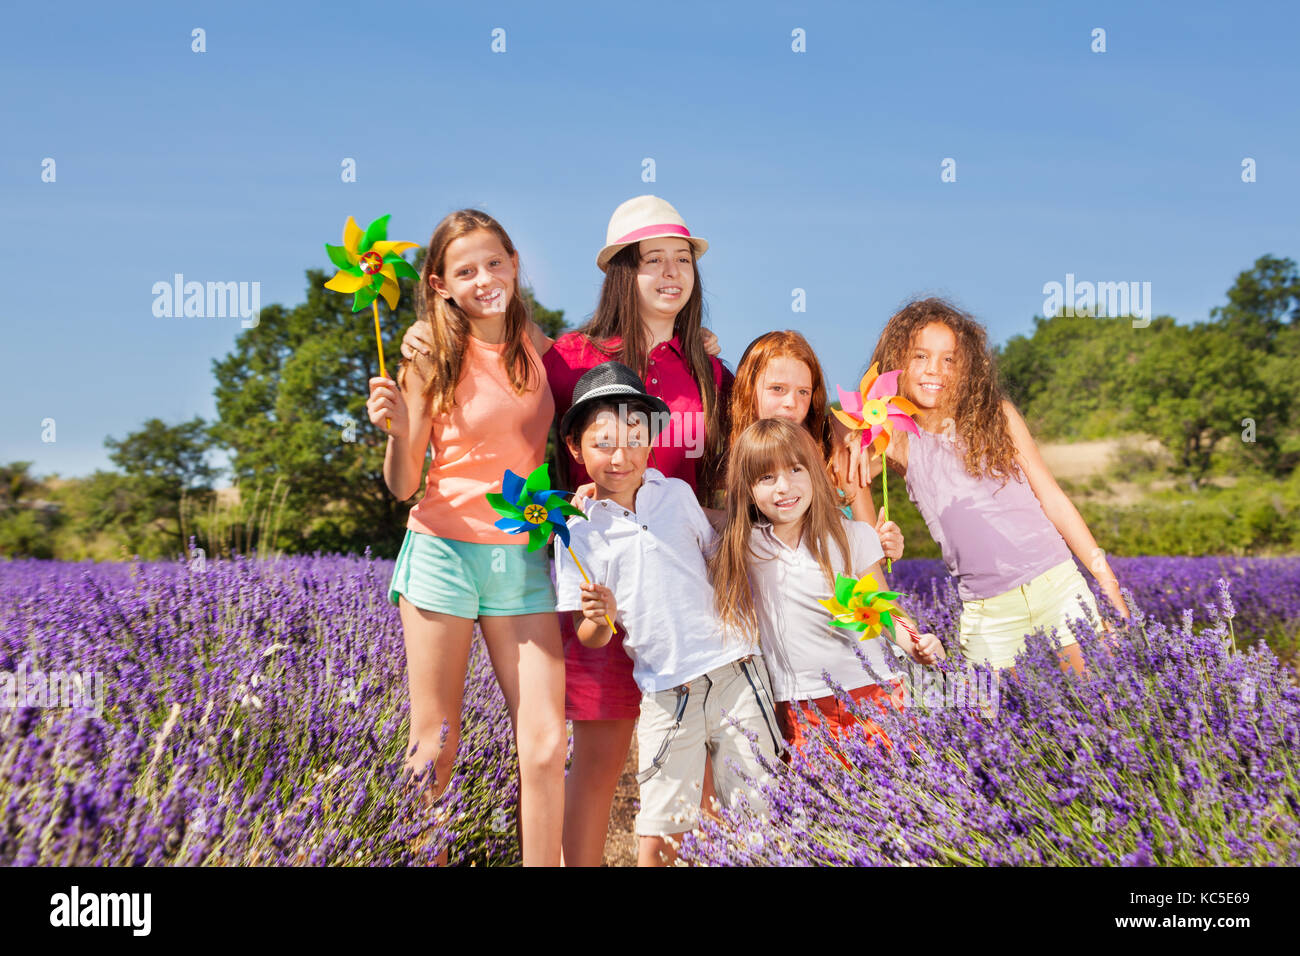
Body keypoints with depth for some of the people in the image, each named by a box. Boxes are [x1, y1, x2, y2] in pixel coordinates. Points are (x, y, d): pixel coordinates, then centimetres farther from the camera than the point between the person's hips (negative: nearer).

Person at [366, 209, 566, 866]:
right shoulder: (432, 361, -4)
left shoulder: (537, 345, 5)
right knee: (434, 749, 5)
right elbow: (403, 487, -2)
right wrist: (397, 431, -21)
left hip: (524, 562, 3)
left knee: (546, 747, -3)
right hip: (444, 551, -2)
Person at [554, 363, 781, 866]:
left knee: (758, 813, 4)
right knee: (657, 834, 1)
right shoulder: (578, 533, 0)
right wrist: (600, 618, -18)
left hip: (735, 670, 1)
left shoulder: (678, 494, 5)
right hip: (666, 693, -1)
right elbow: (589, 641, 2)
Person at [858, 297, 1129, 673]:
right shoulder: (897, 442, 0)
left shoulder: (996, 416, 3)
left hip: (1057, 586, 1)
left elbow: (1052, 498, 6)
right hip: (987, 611, -1)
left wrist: (1106, 580, 6)